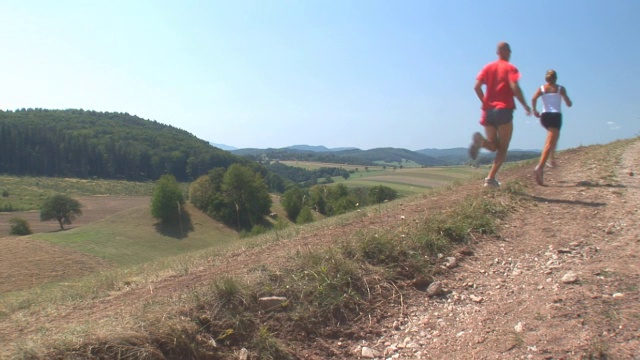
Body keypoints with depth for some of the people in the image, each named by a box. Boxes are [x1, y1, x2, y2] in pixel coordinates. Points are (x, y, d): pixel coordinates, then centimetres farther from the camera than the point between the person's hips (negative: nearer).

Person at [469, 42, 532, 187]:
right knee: (503, 148, 3)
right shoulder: (510, 68, 0)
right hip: (504, 110, -4)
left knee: (494, 146, 13)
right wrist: (525, 105, -4)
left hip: (488, 110, 4)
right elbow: (514, 87, -14)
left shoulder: (488, 67, 13)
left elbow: (477, 86, 2)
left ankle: (480, 140, -21)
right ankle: (491, 178, -12)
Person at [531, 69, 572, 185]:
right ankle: (540, 167, -30)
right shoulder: (560, 89, 5)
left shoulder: (541, 88, 9)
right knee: (549, 143, -14)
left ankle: (552, 158, 26)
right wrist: (568, 99, 27)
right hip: (556, 116, -4)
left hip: (544, 116, 4)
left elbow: (534, 99, -11)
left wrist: (534, 110, 0)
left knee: (553, 137, 34)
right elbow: (569, 104, 6)